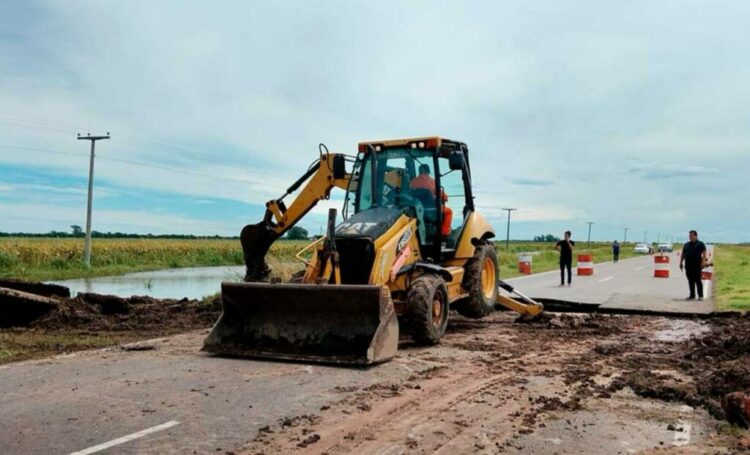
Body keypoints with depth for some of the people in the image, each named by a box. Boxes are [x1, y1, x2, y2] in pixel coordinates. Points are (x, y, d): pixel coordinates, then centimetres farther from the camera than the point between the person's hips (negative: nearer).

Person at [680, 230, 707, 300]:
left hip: (697, 266, -5)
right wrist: (681, 263, 10)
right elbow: (682, 254, 18)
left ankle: (700, 295, 0)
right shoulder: (686, 245, 17)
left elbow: (704, 254, -5)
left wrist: (703, 262, -16)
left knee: (698, 280, -5)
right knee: (690, 281, 7)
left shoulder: (700, 244, 3)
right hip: (688, 266, 5)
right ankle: (692, 295, 13)